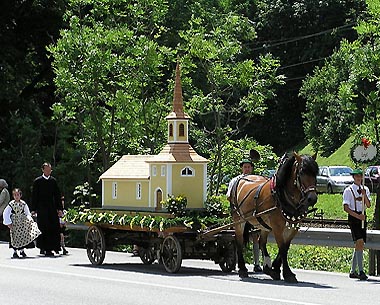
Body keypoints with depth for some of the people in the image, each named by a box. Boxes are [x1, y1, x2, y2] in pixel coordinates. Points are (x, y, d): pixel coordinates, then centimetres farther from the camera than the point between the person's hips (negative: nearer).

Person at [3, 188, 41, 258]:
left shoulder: (23, 204, -1)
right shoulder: (11, 204, -8)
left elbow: (27, 213, 9)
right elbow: (5, 213, -6)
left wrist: (29, 219, -7)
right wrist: (8, 223, -10)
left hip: (23, 222, 2)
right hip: (14, 223, -2)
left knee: (23, 236, 2)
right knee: (15, 237, -2)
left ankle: (22, 250, 15)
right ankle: (15, 252, 7)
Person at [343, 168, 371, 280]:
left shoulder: (365, 189, 13)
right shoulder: (348, 190, -4)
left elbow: (368, 205, 5)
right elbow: (346, 208, -9)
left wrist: (364, 195, -12)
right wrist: (357, 216, -19)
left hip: (362, 217, 6)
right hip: (353, 217, -6)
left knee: (359, 245, 8)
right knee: (359, 242, -18)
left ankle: (352, 271, 17)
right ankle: (360, 271, -21)